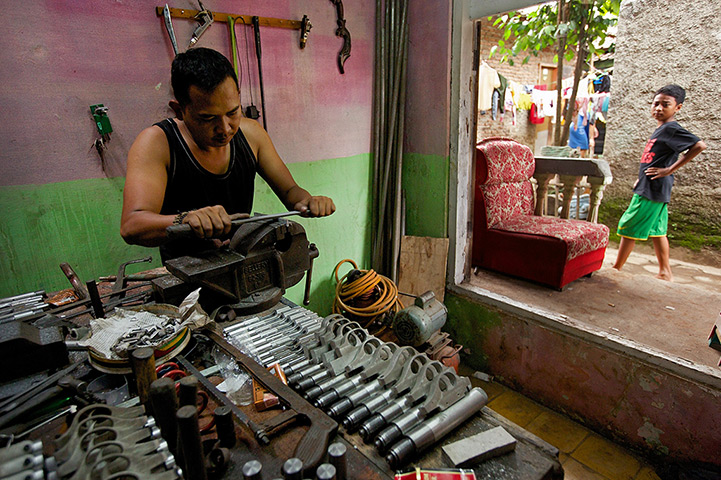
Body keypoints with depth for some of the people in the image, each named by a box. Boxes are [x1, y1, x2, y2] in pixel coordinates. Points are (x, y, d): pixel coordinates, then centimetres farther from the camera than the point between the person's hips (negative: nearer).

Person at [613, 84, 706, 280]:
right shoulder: (662, 130, 14)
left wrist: (670, 170, -22)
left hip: (652, 190, -10)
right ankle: (665, 273, 22)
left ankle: (616, 270, 5)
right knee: (656, 231, 14)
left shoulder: (671, 129, -13)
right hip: (649, 189, 10)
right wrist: (641, 178, 18)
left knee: (629, 229, -4)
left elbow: (699, 145, -24)